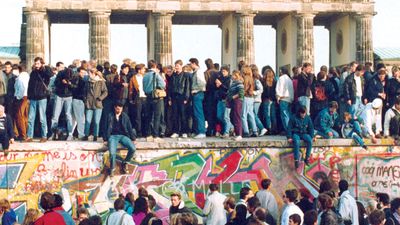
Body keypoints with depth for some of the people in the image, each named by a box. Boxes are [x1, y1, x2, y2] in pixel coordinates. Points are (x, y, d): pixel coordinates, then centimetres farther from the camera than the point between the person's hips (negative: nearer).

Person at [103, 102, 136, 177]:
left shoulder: (125, 116, 9)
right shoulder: (110, 116, 4)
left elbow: (129, 128, 10)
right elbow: (108, 128, 4)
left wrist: (133, 139, 3)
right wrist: (106, 139, -2)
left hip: (123, 136, 2)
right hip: (113, 136, -2)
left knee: (133, 148, -24)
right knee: (112, 153, -30)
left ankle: (124, 163, 0)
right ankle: (111, 169, -6)